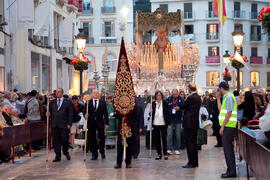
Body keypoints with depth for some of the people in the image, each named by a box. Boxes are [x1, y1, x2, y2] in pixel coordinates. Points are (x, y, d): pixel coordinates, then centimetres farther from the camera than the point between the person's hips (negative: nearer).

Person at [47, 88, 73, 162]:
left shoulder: (67, 102, 3)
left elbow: (70, 114, 0)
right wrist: (48, 114, -8)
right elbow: (50, 111, 16)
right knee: (56, 141, 2)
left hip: (64, 125, -3)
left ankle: (66, 153, 23)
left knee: (64, 140, -1)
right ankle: (57, 156, 9)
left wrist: (69, 124, -7)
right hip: (54, 125, 3)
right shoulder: (52, 102, 13)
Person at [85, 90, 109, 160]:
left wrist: (106, 123, 0)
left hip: (100, 123, 0)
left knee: (102, 138, -5)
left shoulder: (103, 103, 8)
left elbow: (105, 114, 6)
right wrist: (85, 115, -17)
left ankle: (102, 152, 17)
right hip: (91, 123, 1)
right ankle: (94, 154, 10)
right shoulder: (88, 103, 8)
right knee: (92, 139, 2)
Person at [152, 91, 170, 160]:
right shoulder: (153, 103, 7)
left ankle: (165, 153, 8)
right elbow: (152, 113, 11)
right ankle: (159, 154, 11)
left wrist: (168, 123, -2)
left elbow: (167, 113, 2)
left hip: (163, 123, -2)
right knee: (157, 139, 5)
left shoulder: (165, 103, 2)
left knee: (164, 138, 0)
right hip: (155, 123, 2)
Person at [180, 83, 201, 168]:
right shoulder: (198, 97, 11)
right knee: (194, 143, 14)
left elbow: (182, 107, -7)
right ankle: (195, 162, 20)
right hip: (195, 123, 9)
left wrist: (178, 107, 13)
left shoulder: (190, 98, -16)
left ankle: (191, 163, -4)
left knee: (189, 143, -5)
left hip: (189, 123, -9)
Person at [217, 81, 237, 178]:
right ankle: (230, 170, 17)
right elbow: (221, 109, 23)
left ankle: (232, 171, -6)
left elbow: (229, 113, -20)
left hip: (228, 126, -10)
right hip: (227, 126, 10)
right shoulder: (227, 97, 17)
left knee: (228, 148, -8)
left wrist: (222, 126, -20)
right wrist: (218, 98, 21)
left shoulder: (229, 97, -13)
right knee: (227, 148, 12)